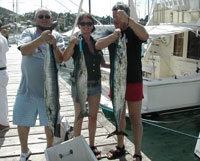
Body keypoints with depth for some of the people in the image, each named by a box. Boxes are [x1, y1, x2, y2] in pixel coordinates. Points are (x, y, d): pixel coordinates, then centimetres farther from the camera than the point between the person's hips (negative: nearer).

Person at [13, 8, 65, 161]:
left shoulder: (57, 36, -1)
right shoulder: (28, 32, -2)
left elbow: (60, 59, -11)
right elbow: (24, 50, -20)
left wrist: (53, 45, -29)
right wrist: (41, 39, -35)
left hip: (48, 88, 0)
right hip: (27, 88, 1)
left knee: (49, 122, 12)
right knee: (22, 122, 11)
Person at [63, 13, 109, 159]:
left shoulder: (96, 43, 6)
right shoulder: (77, 42, -10)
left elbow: (103, 64, 16)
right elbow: (65, 58, -29)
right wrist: (72, 43, -43)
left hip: (96, 85, 5)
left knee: (93, 116, 13)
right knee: (79, 117, 6)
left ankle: (92, 146, 28)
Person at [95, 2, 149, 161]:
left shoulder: (133, 31, -7)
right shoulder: (111, 34, 5)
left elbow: (145, 36, -30)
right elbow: (98, 45, -13)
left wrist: (127, 20, -40)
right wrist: (114, 35, -29)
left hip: (133, 82, -5)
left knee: (135, 118, 2)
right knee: (119, 116, 16)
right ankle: (120, 147, 31)